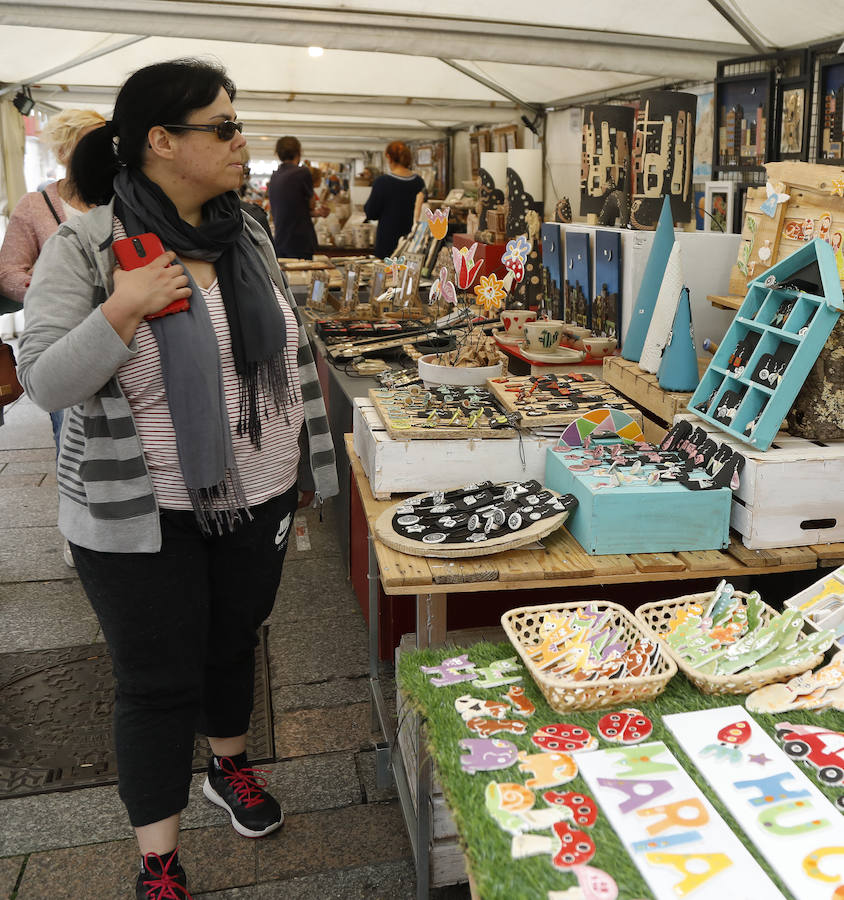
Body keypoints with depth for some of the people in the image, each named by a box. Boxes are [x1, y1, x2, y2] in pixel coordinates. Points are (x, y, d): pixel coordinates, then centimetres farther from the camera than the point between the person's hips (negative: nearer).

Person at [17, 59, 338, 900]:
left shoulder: (246, 233, 3)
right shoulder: (82, 247, -12)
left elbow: (286, 347, 12)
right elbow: (44, 381, -14)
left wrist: (304, 460, 13)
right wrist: (121, 312, -28)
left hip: (258, 496, 5)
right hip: (142, 513, -4)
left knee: (234, 642, 20)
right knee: (157, 681, 6)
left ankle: (230, 767, 49)